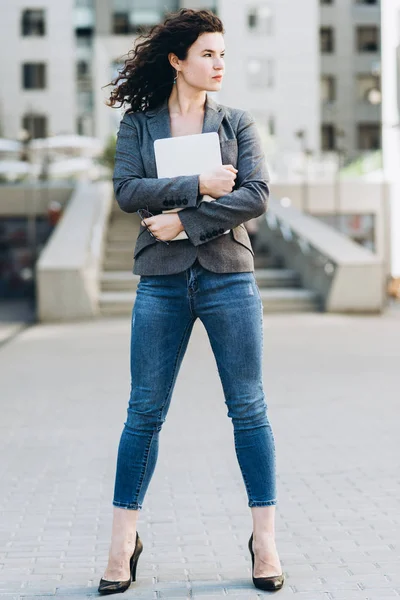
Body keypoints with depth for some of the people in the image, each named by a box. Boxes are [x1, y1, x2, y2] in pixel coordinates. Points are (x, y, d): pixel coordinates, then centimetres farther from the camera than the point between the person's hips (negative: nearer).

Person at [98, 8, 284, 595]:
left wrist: (185, 220, -12)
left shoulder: (237, 122, 7)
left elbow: (256, 195, -6)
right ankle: (123, 542, 13)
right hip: (161, 282, 0)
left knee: (249, 407, 2)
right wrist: (198, 185, -15)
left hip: (229, 277, 0)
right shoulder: (137, 124, 6)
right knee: (145, 411, 3)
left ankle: (264, 538, 11)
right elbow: (128, 191, -9)